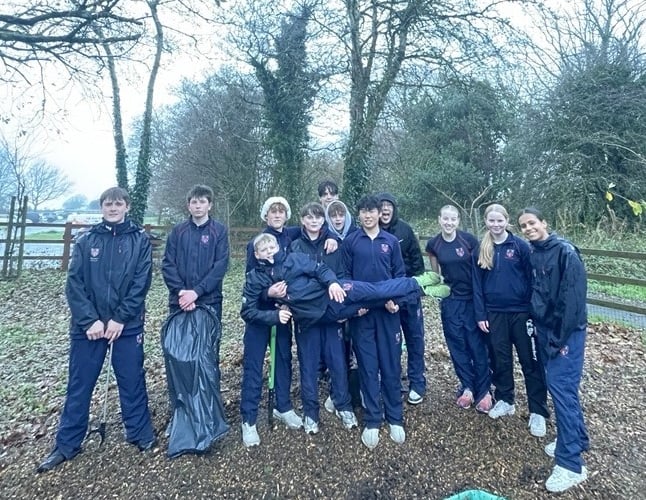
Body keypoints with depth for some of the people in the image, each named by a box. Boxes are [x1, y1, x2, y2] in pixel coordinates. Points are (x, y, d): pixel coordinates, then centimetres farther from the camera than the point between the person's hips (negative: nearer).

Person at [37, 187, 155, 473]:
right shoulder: (86, 241, 4)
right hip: (88, 325, 2)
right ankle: (67, 444, 28)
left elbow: (142, 282, -6)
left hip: (128, 325, -1)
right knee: (79, 384, 11)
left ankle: (140, 434, 27)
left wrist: (120, 319, -13)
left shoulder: (140, 240, -1)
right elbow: (74, 284, -1)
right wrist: (90, 320, -12)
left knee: (132, 381, 8)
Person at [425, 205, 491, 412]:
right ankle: (467, 387, 22)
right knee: (457, 345, 7)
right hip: (450, 301, 2)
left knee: (477, 344, 2)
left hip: (472, 298, -2)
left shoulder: (469, 240, -10)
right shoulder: (433, 244, -2)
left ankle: (483, 391, 15)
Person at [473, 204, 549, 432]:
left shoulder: (520, 245, -6)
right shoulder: (481, 249, 3)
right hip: (494, 313, 3)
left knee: (530, 361, 5)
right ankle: (504, 400, 31)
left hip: (521, 311, -3)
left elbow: (532, 279, -5)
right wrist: (480, 314, 1)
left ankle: (538, 412, 17)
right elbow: (477, 284, 4)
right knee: (500, 359, 13)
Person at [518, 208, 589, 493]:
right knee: (558, 384, 15)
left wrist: (560, 337, -19)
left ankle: (571, 463, 1)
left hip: (566, 332, -7)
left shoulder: (564, 251, -15)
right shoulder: (532, 254, 8)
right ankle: (576, 439, 32)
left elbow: (573, 296, -19)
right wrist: (539, 326, 11)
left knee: (561, 386, -8)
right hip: (544, 329, 8)